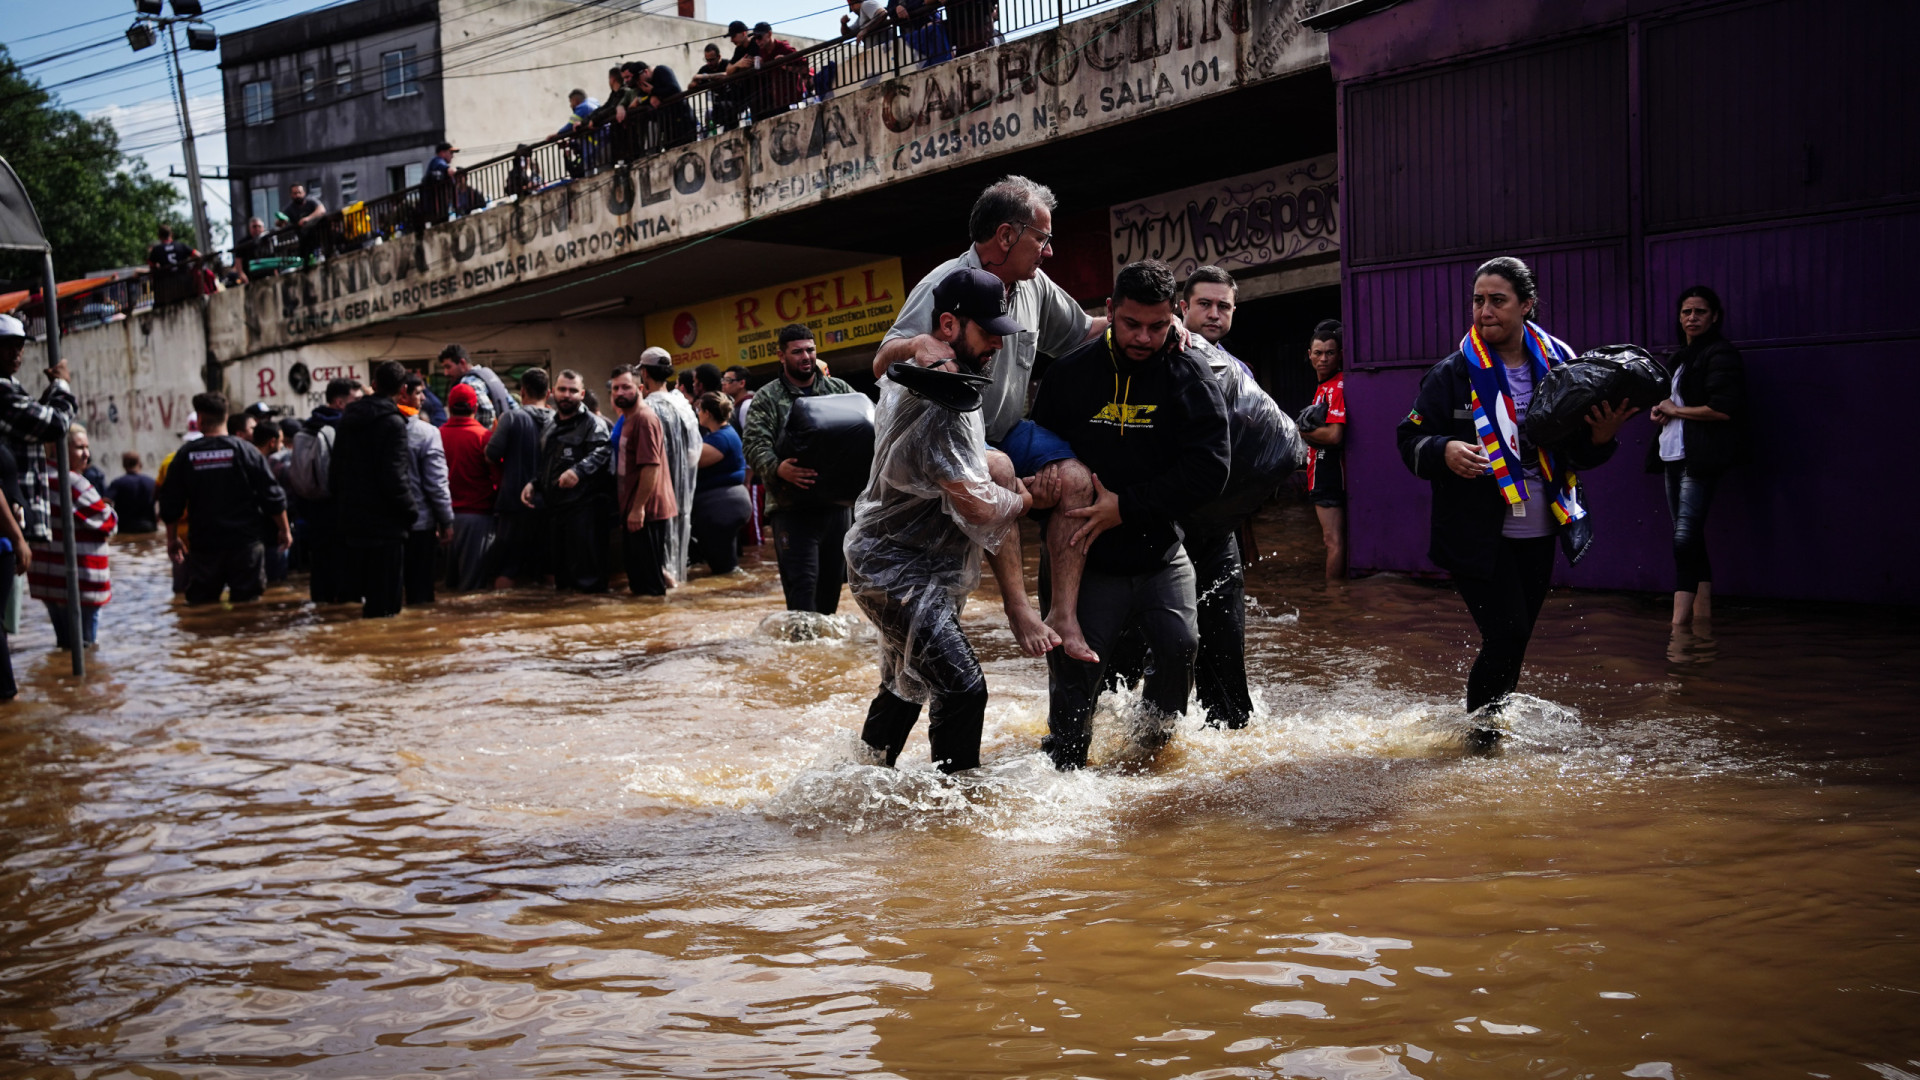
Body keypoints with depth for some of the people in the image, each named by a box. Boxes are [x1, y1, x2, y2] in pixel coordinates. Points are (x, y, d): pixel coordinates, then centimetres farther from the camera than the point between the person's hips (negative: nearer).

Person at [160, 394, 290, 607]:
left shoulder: (185, 455, -1)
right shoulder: (245, 450, -5)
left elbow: (171, 504, 5)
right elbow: (272, 496, -4)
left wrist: (172, 539, 18)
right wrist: (284, 530, 8)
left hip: (203, 545, 1)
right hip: (245, 541, -1)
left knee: (200, 603, 8)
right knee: (246, 605, 1)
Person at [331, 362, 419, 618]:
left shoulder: (347, 419, 11)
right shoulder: (392, 423, -13)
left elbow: (335, 471, 17)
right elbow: (394, 478, -19)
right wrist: (411, 511, -7)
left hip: (352, 522, 8)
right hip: (385, 525, -8)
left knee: (365, 595, 16)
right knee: (385, 605, -4)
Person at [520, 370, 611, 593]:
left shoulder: (592, 423, -5)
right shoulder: (550, 426, 21)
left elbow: (601, 452, -22)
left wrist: (578, 470, -37)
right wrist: (533, 484, 14)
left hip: (583, 506, -8)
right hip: (554, 505, 8)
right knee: (560, 565, 15)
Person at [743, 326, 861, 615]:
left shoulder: (839, 389, 11)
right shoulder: (768, 398, 2)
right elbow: (754, 444, -8)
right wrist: (777, 468, -29)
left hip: (836, 501, 4)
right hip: (793, 507, -4)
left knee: (833, 580, 12)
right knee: (802, 583, -9)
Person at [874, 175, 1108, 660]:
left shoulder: (1035, 286, 4)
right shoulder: (945, 287, -17)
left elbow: (1082, 333, 18)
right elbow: (881, 365, -22)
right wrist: (918, 344, -46)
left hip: (1008, 431, 6)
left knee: (1077, 478, -19)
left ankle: (1063, 614, -18)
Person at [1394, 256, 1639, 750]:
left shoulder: (1557, 365, 4)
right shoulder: (1453, 373, -6)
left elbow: (1577, 453, 10)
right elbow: (1411, 440, -5)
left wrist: (1600, 437, -12)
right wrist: (1444, 451, -25)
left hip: (1537, 533, 4)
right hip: (1477, 533, -4)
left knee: (1514, 638, 12)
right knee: (1506, 635, -10)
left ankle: (1493, 716, 34)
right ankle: (1480, 722, 14)